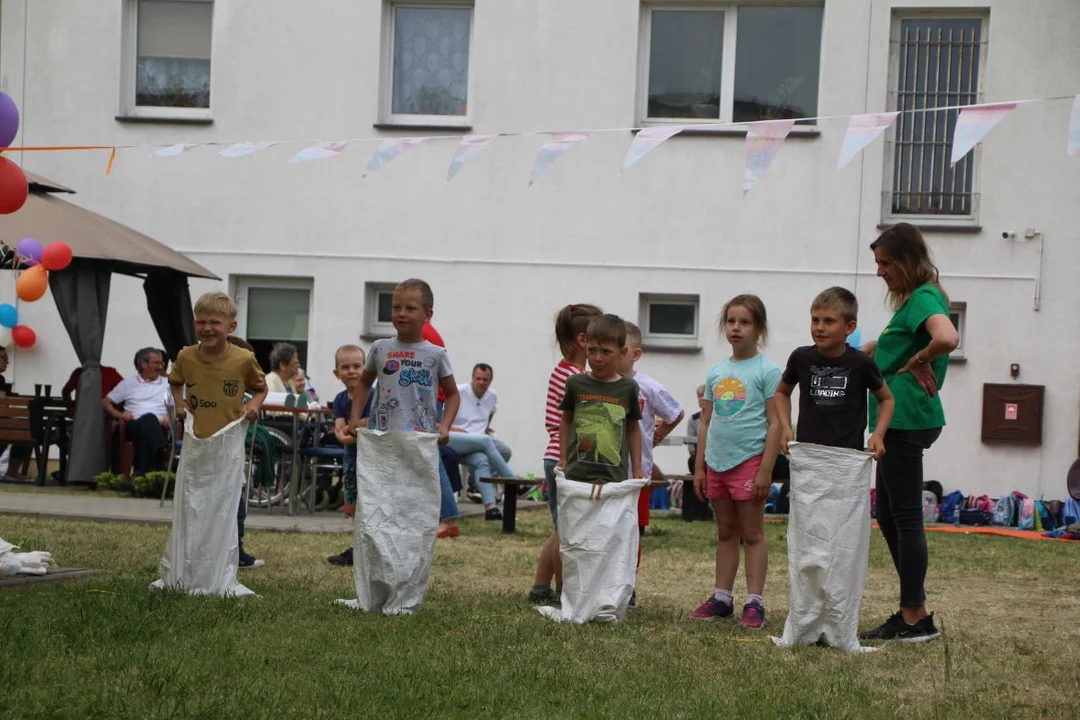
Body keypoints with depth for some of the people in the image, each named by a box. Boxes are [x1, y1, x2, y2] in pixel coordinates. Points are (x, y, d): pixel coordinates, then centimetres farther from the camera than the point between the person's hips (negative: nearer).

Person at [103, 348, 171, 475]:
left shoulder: (167, 384, 24)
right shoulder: (128, 384, 24)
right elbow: (106, 402, 22)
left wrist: (170, 417, -7)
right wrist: (119, 414, 1)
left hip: (159, 428, 1)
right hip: (134, 426, -1)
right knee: (150, 418, -39)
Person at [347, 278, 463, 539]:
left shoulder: (436, 354, 0)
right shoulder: (380, 349, 5)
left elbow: (452, 393, 8)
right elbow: (364, 383, 19)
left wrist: (445, 425, -7)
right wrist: (355, 418, 9)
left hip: (424, 441, -2)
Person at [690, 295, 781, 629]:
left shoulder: (767, 370, -6)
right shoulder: (716, 371, 11)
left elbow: (775, 423, -10)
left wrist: (766, 470, -15)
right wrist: (699, 466, 11)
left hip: (749, 460, -6)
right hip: (717, 462, 6)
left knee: (752, 533, 0)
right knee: (725, 533, 13)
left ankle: (754, 602, 2)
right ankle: (722, 598, 18)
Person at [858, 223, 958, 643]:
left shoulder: (923, 297, -13)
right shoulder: (913, 299, 17)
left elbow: (947, 339, -34)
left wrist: (917, 362, -18)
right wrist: (877, 350, 12)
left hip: (905, 420, -10)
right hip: (896, 420, 10)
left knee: (905, 518, -4)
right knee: (889, 516, 15)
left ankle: (915, 618, 3)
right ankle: (912, 612, 21)